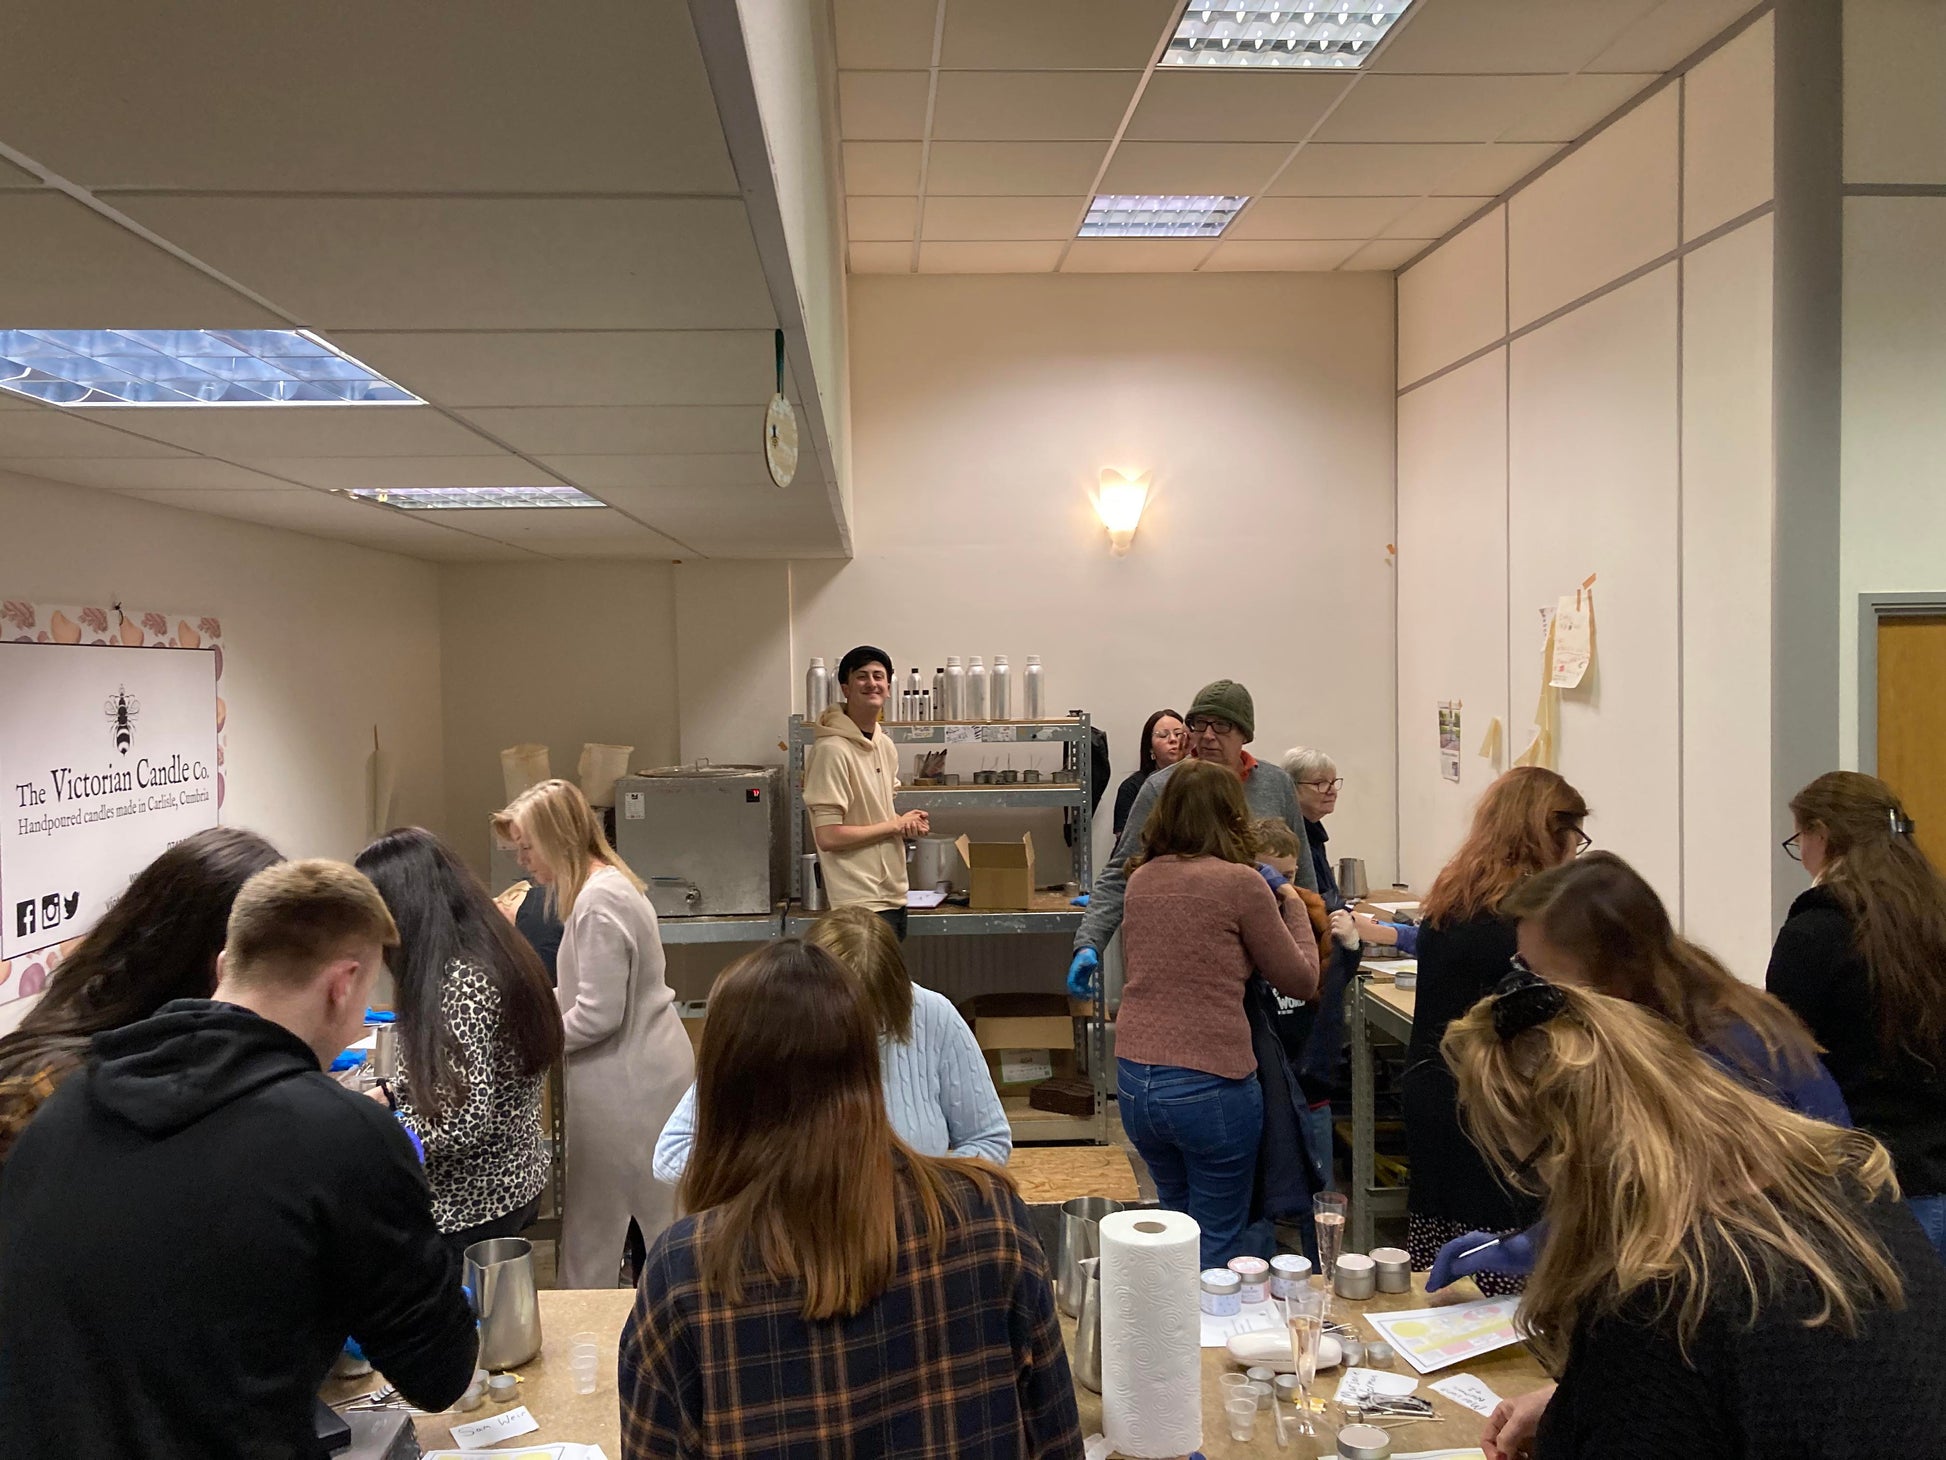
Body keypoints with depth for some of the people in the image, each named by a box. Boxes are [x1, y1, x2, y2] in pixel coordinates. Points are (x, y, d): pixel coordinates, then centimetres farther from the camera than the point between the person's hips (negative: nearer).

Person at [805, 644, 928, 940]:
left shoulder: (886, 746, 9)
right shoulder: (832, 750, -17)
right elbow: (828, 836, -21)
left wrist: (908, 822, 0)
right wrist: (895, 825, -12)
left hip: (892, 894, 9)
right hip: (860, 902, -9)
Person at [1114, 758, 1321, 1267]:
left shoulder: (1142, 880, 6)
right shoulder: (1241, 882, -10)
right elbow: (1301, 980, 0)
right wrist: (1293, 905, 15)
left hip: (1133, 1080, 6)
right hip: (1209, 1086, -6)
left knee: (1178, 1225, 25)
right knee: (1219, 1245, 10)